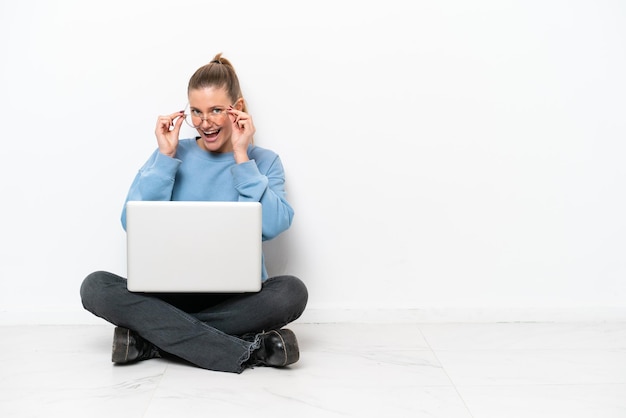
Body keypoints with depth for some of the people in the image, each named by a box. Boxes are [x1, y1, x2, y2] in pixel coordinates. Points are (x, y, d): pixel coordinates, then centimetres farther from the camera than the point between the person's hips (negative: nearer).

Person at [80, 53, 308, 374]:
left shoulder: (263, 161, 6)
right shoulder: (173, 155, 9)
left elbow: (272, 226, -14)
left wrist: (241, 156, -10)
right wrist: (165, 157, -7)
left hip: (239, 297, -1)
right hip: (173, 292, 2)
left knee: (291, 291, -32)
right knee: (96, 287, -25)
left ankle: (154, 338, -24)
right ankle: (248, 352, -32)